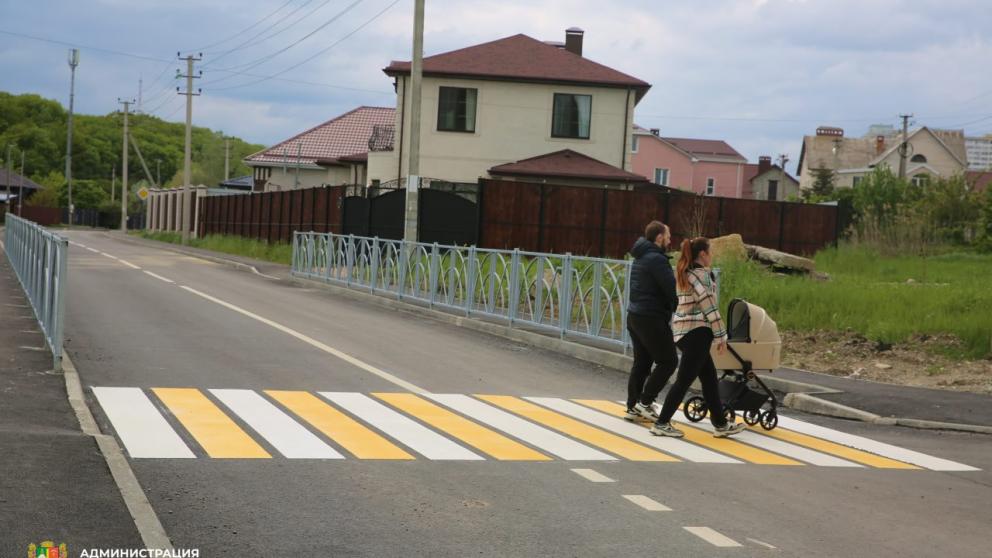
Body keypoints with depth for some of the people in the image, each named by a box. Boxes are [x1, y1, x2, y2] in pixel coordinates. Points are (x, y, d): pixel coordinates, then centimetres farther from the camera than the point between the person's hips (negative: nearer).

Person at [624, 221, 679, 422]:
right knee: (668, 361, -2)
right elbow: (672, 288, -19)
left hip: (635, 315, 10)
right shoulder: (656, 259, -15)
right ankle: (645, 402, -4)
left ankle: (633, 407, 13)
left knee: (641, 363, 13)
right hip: (651, 318, -10)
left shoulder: (640, 257, 17)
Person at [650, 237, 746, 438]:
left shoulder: (683, 274, 15)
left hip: (683, 330, 10)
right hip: (697, 332, -10)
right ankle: (661, 424, -1)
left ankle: (720, 424, 15)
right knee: (684, 380, -4)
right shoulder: (701, 274, -12)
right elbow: (709, 307, -15)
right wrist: (721, 335, -11)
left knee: (709, 376, 12)